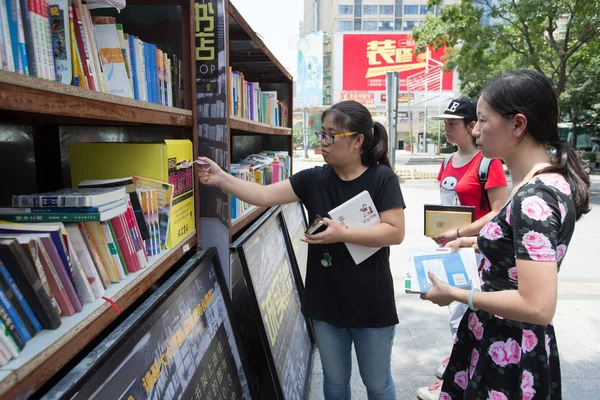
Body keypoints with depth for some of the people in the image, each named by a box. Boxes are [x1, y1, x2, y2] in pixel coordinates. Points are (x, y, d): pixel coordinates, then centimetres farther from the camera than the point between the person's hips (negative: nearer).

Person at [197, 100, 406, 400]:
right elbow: (263, 195, -7)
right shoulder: (314, 179, -2)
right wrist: (221, 179, -18)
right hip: (326, 302, 3)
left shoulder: (382, 178, -11)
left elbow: (395, 232, -17)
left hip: (370, 304, -3)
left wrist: (343, 234, -25)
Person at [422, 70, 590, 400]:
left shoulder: (534, 198, -26)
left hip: (509, 356, -9)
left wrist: (455, 294, -20)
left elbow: (537, 307, -29)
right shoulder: (544, 181, 4)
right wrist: (481, 242, 15)